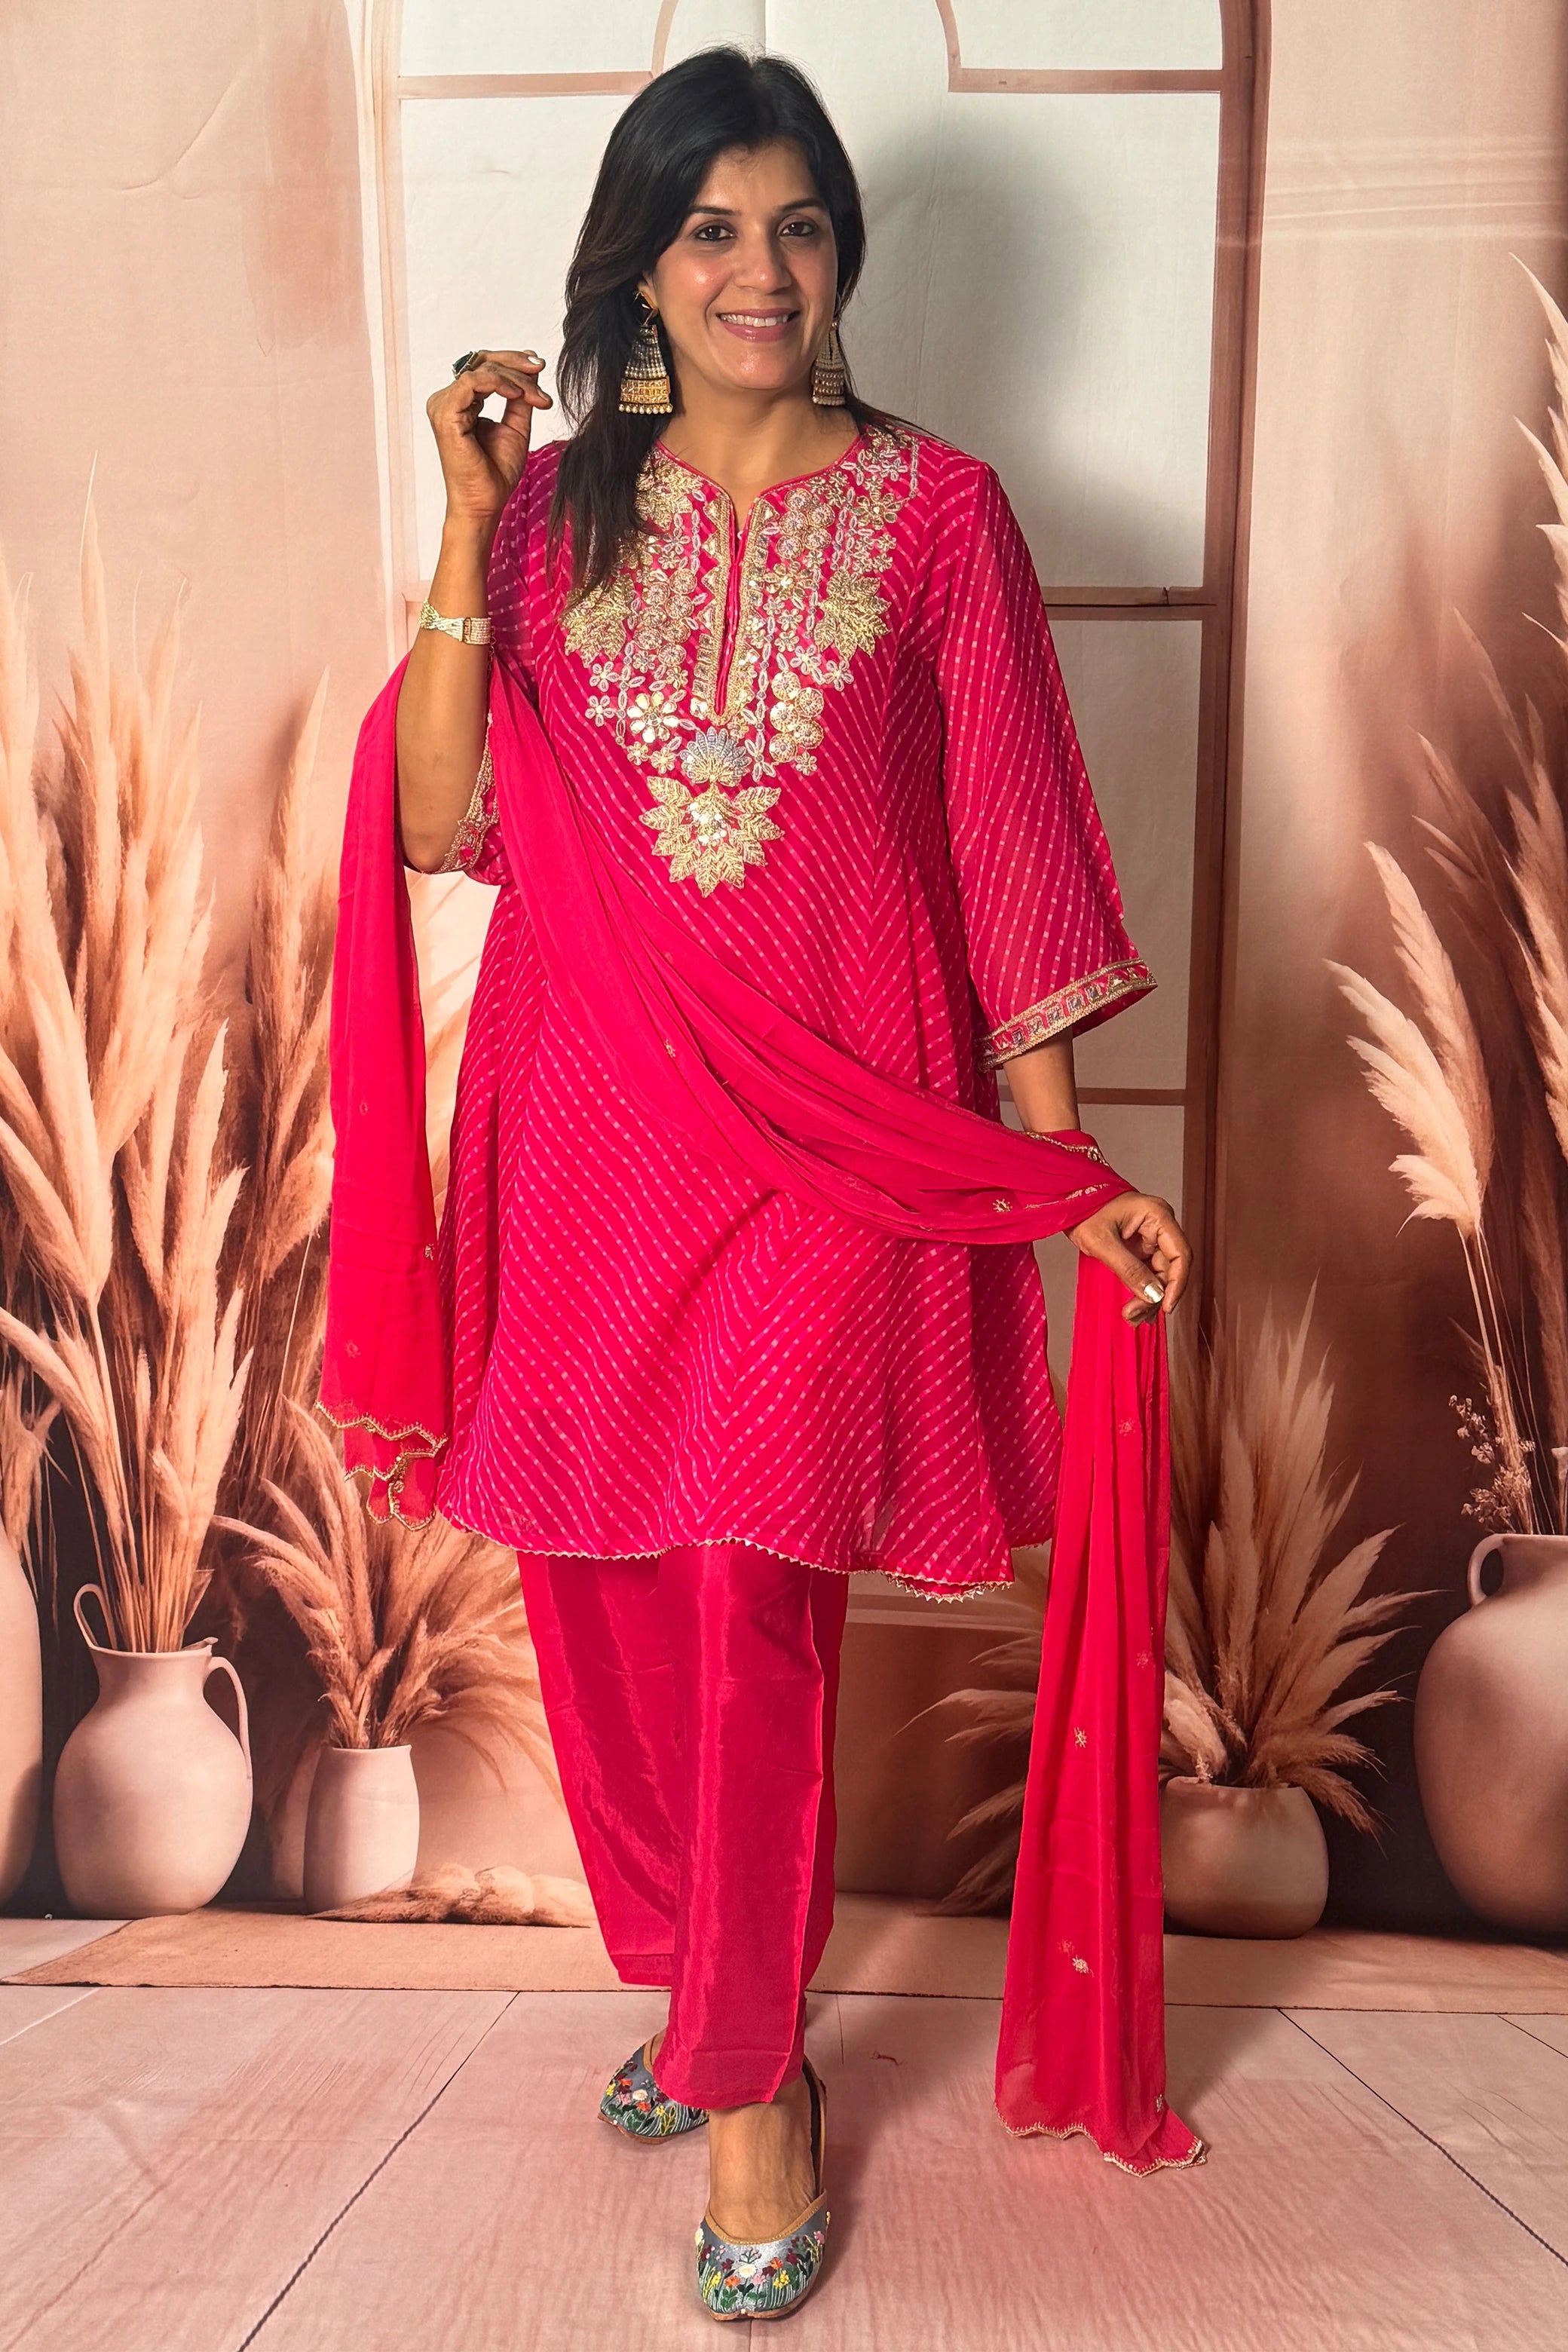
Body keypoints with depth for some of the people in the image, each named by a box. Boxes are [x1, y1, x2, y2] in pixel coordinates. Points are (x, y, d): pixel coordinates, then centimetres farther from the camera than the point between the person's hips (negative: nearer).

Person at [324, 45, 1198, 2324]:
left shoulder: (937, 510, 4)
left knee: (753, 1595, -5)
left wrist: (1066, 1158, -2)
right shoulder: (558, 501, 9)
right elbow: (434, 819, -1)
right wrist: (471, 533, -7)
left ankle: (752, 2086, 19)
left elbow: (1003, 853, 1)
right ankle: (710, 1984, 37)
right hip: (590, 1113, 3)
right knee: (595, 1584, 10)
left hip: (838, 1124, -3)